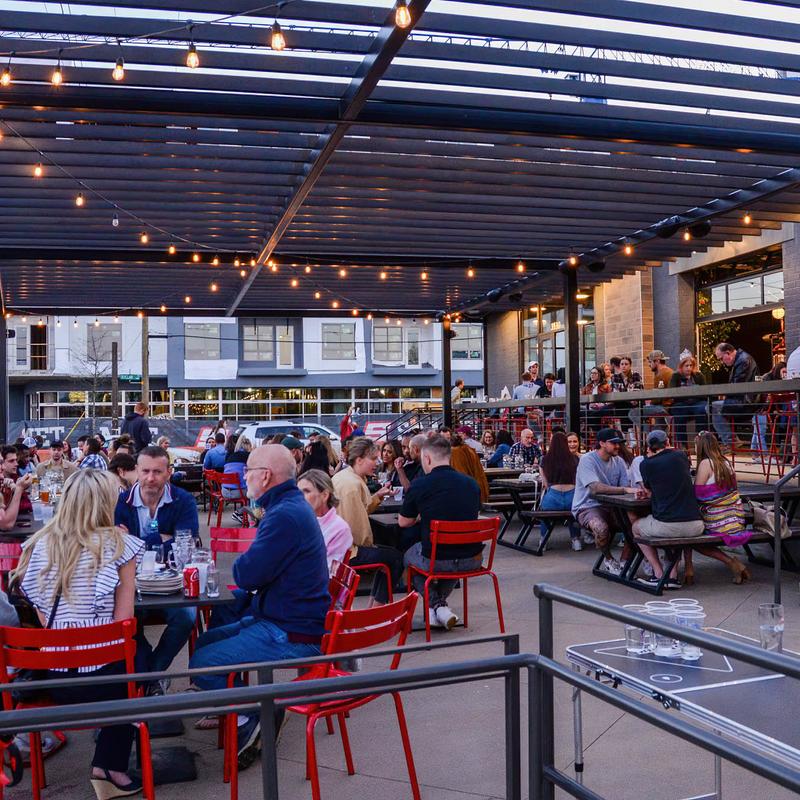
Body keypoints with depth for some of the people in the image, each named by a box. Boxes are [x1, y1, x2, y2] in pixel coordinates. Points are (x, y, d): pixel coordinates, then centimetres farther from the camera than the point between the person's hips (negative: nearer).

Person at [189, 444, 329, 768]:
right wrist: (248, 563, -1)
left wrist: (242, 561, -1)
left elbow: (246, 576, -22)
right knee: (205, 641, 16)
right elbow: (259, 572, 18)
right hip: (279, 617, 11)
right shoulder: (291, 505, 12)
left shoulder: (285, 516, -23)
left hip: (291, 634, -11)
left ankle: (252, 720, 1)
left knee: (202, 663, -14)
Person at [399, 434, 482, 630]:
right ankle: (440, 600, 30)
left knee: (409, 555, 30)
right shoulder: (471, 483, 3)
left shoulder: (419, 486, -9)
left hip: (435, 561, -4)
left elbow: (403, 522, 6)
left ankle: (436, 604, 14)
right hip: (472, 560, 4)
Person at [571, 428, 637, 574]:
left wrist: (636, 492, -26)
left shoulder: (618, 462, 7)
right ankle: (609, 559, -2)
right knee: (602, 528, -35)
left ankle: (623, 563, 2)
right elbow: (596, 488, -28)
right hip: (587, 507, -6)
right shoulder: (587, 460, -14)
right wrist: (625, 490, -34)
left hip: (610, 507, 6)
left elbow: (625, 487, -2)